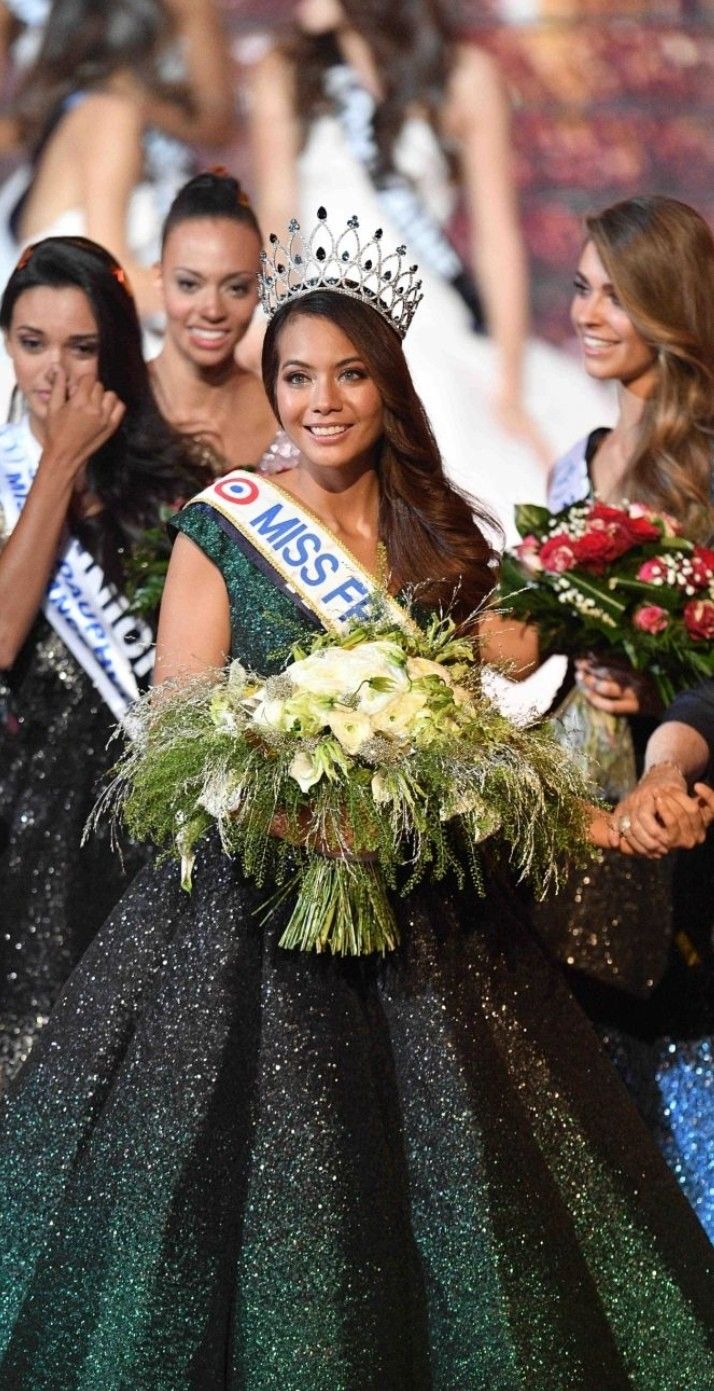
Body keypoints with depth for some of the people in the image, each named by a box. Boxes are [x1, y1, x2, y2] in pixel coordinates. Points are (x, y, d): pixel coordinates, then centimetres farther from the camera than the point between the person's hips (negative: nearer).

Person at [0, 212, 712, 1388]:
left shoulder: (441, 538, 8)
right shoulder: (222, 528, -1)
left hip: (426, 914, 3)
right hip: (260, 887, -3)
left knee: (443, 1176, 5)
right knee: (252, 1190, 0)